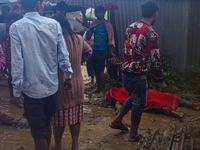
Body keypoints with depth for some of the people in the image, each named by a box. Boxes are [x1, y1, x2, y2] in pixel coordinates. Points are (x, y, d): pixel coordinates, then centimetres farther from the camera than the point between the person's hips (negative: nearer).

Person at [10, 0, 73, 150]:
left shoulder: (16, 27, -11)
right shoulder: (54, 24, -4)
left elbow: (17, 61, -13)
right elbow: (63, 54, -1)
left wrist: (16, 91, -7)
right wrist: (68, 76, 12)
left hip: (32, 89, -3)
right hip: (52, 86, 4)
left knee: (38, 133, 9)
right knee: (46, 124, 24)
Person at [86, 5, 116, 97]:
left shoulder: (107, 24, -4)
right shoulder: (93, 24, 10)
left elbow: (110, 38, -6)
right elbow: (88, 37, 15)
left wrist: (110, 51, -8)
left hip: (102, 50, -5)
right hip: (94, 49, 5)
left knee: (100, 70, -5)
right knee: (96, 70, 11)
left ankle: (103, 90, 3)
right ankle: (98, 87, 23)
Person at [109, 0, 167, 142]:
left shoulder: (131, 27, 5)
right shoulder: (151, 33, -18)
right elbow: (155, 60, -17)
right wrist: (161, 80, -8)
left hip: (125, 71, 8)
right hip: (138, 75, -8)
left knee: (134, 97, 27)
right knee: (139, 104, 9)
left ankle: (117, 120, 33)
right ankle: (133, 135, 22)